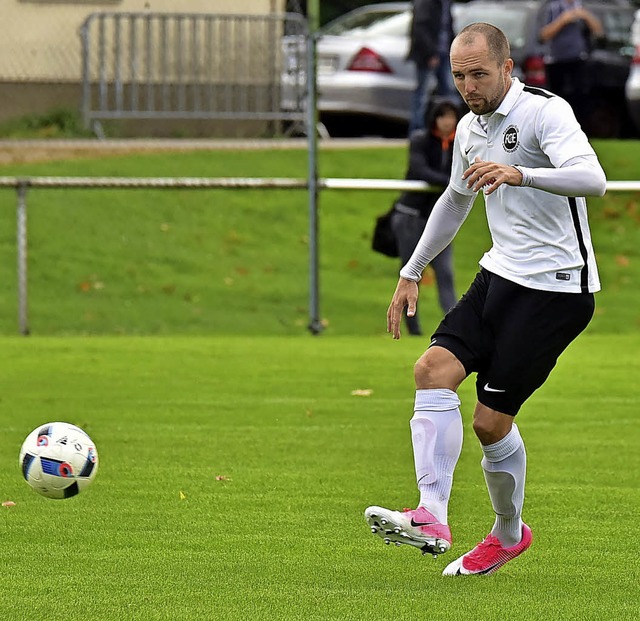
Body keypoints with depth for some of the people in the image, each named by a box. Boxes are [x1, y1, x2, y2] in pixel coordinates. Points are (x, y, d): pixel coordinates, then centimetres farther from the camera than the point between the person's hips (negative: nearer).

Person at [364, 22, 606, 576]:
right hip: (499, 277, 8)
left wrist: (518, 173, -46)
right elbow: (455, 201, 30)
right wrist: (411, 273, 31)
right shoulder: (470, 128, 12)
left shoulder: (546, 112, -14)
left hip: (556, 289, -8)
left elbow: (592, 179, -31)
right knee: (433, 369, -14)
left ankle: (509, 532, 17)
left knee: (491, 420, -7)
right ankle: (432, 519, -19)